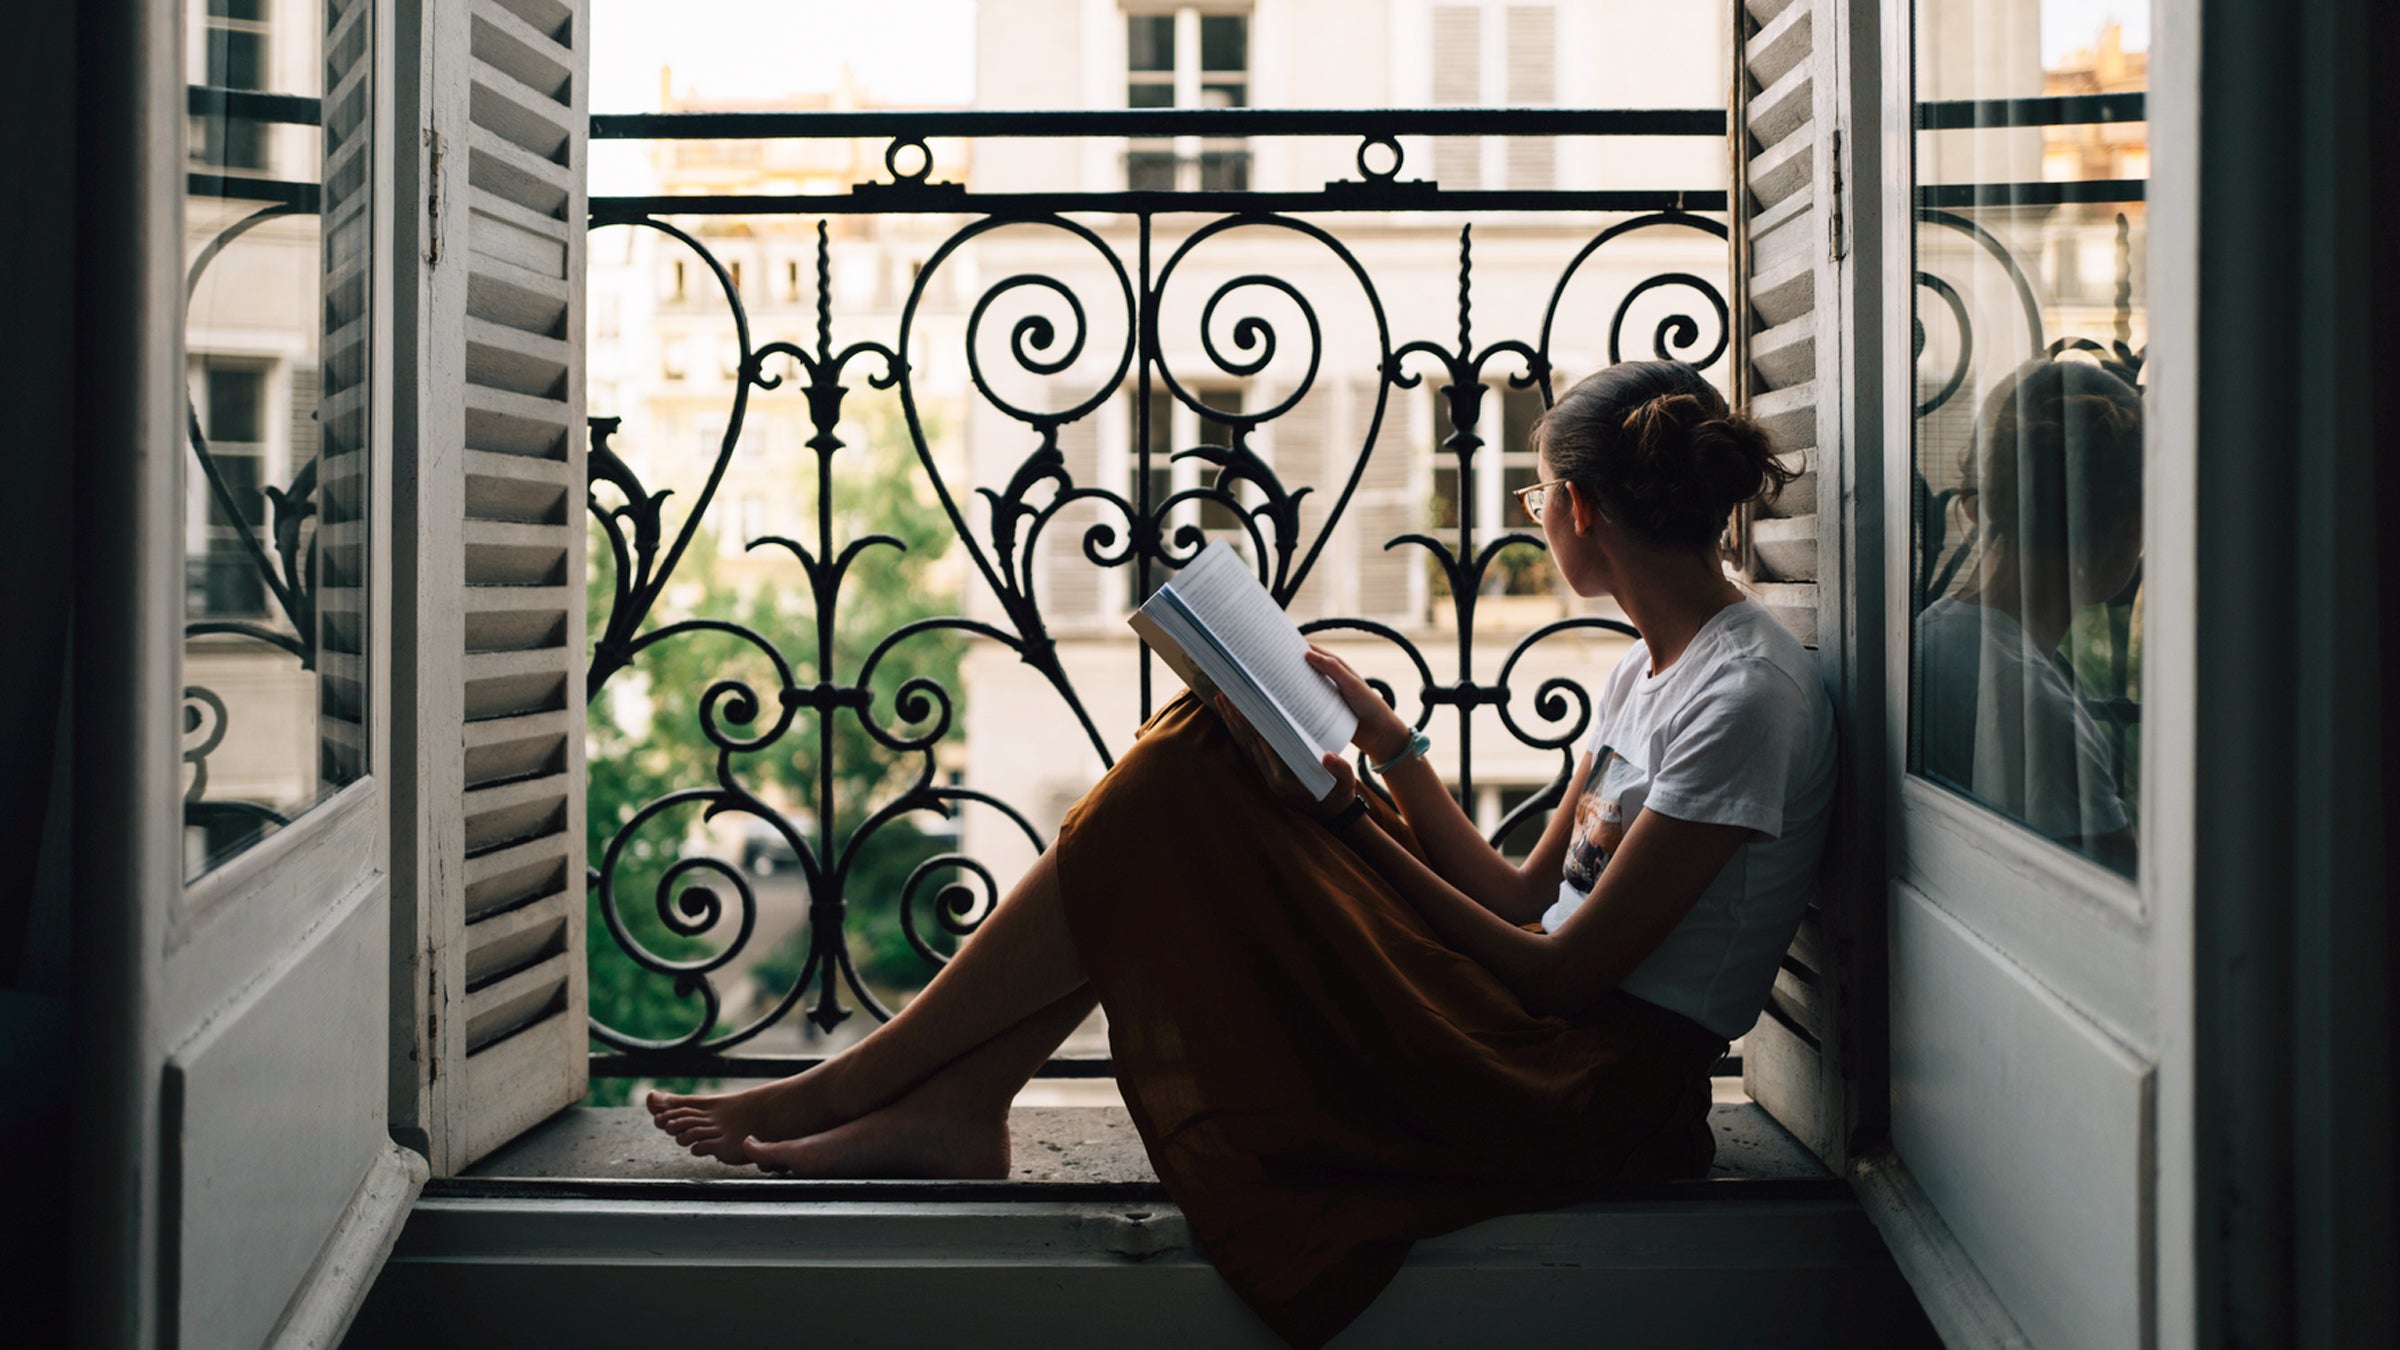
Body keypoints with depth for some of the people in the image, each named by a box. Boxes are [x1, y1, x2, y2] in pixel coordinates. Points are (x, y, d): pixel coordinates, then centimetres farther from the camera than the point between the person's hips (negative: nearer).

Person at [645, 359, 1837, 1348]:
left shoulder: (1745, 696, -16)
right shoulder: (1647, 669, 14)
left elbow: (1567, 970, -18)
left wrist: (1355, 828, -12)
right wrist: (1384, 739, 8)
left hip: (1603, 1088, -9)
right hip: (1534, 1043, 9)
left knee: (1187, 796, -13)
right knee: (1200, 762, -1)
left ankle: (852, 1085, -3)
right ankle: (957, 1103, -4)